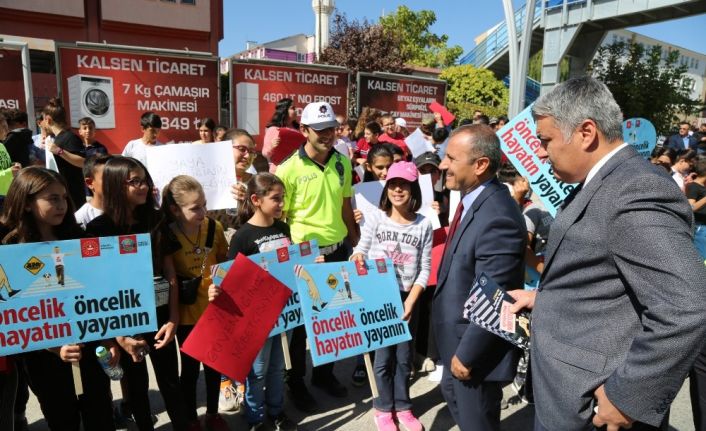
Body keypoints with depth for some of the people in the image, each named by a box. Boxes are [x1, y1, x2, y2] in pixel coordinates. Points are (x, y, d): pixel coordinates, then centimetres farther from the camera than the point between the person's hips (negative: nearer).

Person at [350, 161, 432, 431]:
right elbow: (360, 251, -2)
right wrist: (358, 257, -26)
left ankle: (402, 406, 30)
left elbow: (425, 268, -2)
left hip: (407, 297, 2)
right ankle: (384, 407, 24)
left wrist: (410, 302, -9)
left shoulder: (424, 225, -2)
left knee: (404, 355, 12)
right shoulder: (375, 218, -5)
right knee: (383, 355, 5)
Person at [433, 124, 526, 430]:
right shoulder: (473, 199, 0)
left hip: (478, 348, -9)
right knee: (452, 394, 29)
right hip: (459, 335, 9)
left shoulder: (498, 218, -32)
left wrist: (466, 355, -17)